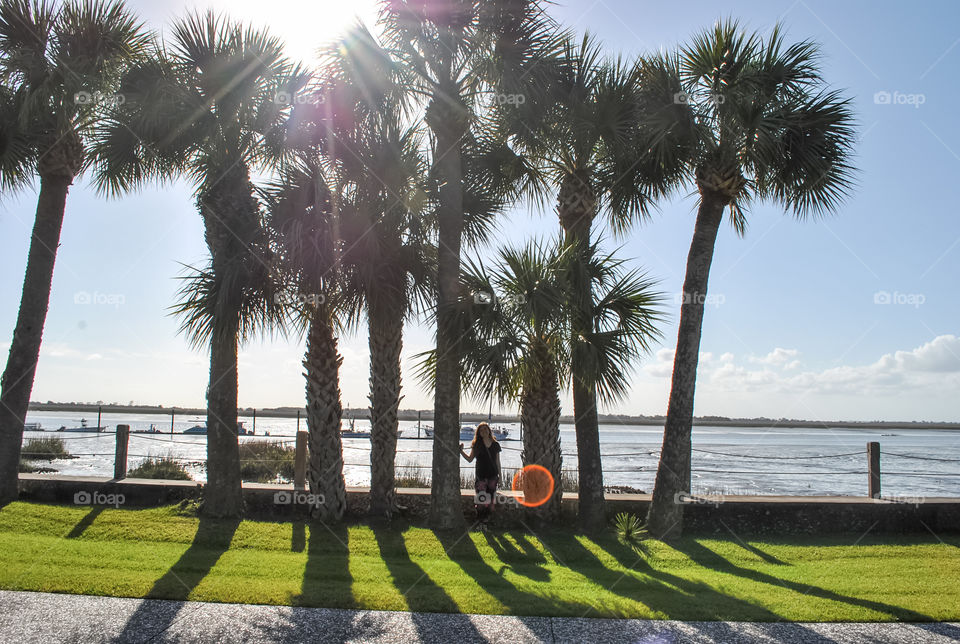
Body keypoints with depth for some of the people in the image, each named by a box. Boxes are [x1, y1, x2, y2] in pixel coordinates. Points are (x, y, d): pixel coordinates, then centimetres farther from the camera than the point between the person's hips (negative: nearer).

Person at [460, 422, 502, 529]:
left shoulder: (495, 445, 7)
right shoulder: (477, 445, 4)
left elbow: (498, 462, 12)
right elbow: (470, 459, 6)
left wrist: (500, 475, 10)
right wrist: (461, 451, -6)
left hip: (493, 476, 2)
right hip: (481, 476, -2)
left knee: (490, 500, -1)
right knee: (482, 500, -10)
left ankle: (485, 521, 7)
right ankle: (481, 522, 2)